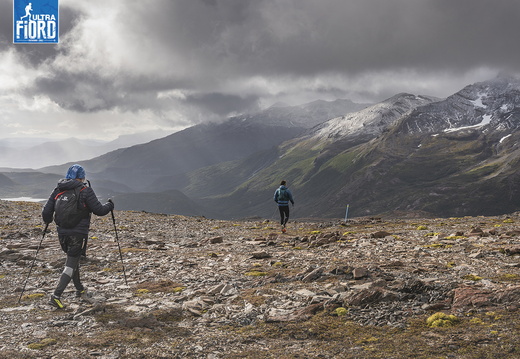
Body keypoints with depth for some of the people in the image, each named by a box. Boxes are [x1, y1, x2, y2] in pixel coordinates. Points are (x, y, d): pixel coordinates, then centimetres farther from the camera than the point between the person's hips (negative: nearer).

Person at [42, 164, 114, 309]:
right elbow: (99, 210, -9)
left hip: (62, 233, 5)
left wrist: (47, 221, 24)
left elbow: (46, 212, 2)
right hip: (78, 234, -5)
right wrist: (109, 205, 11)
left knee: (73, 259, 24)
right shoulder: (85, 191, -8)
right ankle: (56, 296, -14)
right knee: (70, 265, -2)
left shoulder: (58, 190, 5)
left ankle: (80, 290, 37)